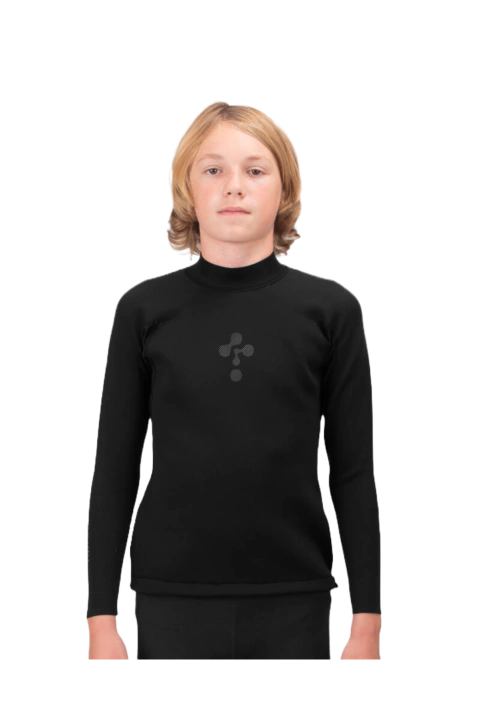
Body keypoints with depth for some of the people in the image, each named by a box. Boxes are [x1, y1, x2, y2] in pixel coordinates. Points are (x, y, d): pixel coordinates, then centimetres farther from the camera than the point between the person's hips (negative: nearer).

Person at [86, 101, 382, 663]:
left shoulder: (331, 310, 1)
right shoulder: (145, 309, 2)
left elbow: (353, 470, 3)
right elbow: (114, 469, 4)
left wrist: (367, 620, 0)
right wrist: (101, 621, 1)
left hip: (294, 603, 0)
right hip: (173, 601, 0)